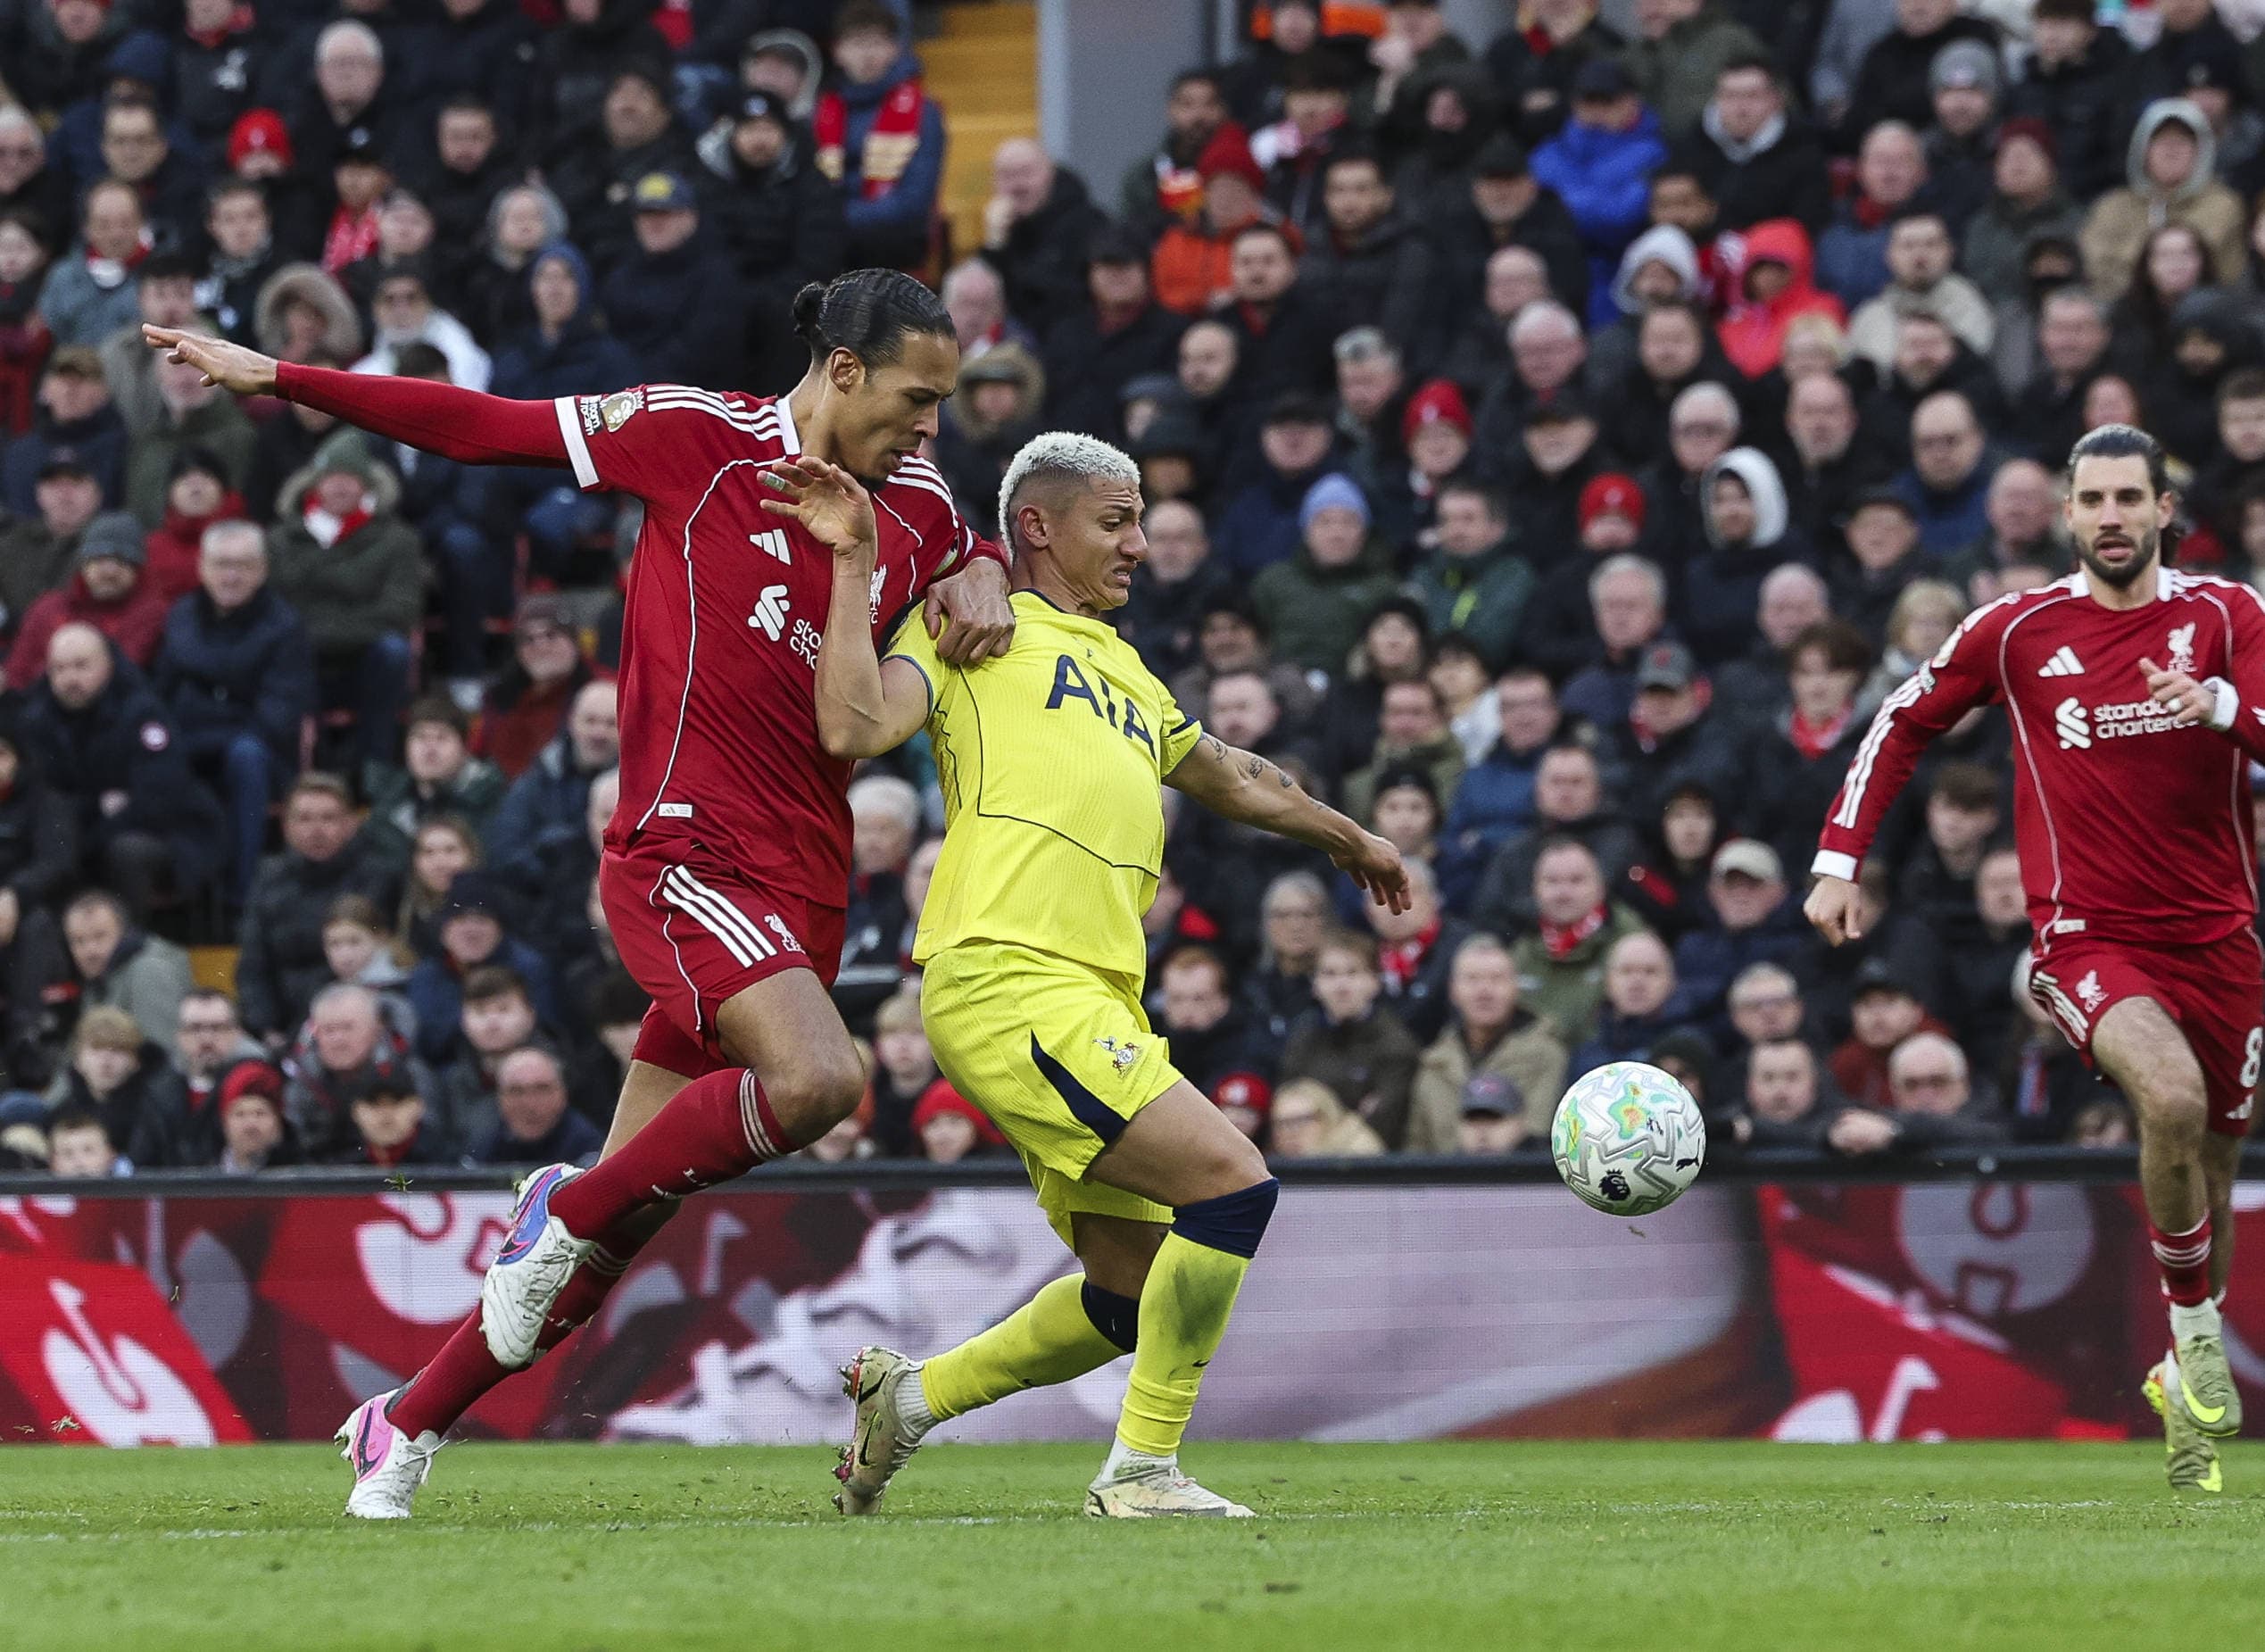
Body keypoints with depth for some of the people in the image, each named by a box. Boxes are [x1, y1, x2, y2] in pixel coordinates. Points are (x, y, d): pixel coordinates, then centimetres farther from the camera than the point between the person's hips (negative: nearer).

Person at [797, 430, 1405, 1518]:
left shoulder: (1124, 675, 30)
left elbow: (1233, 779, 46)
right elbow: (854, 729, -9)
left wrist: (1349, 838, 58)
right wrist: (854, 565, -9)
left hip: (1092, 1006, 9)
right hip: (1009, 983, -9)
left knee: (1128, 1300, 6)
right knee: (1234, 1183, -17)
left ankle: (911, 1396, 24)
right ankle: (1143, 1469, -10)